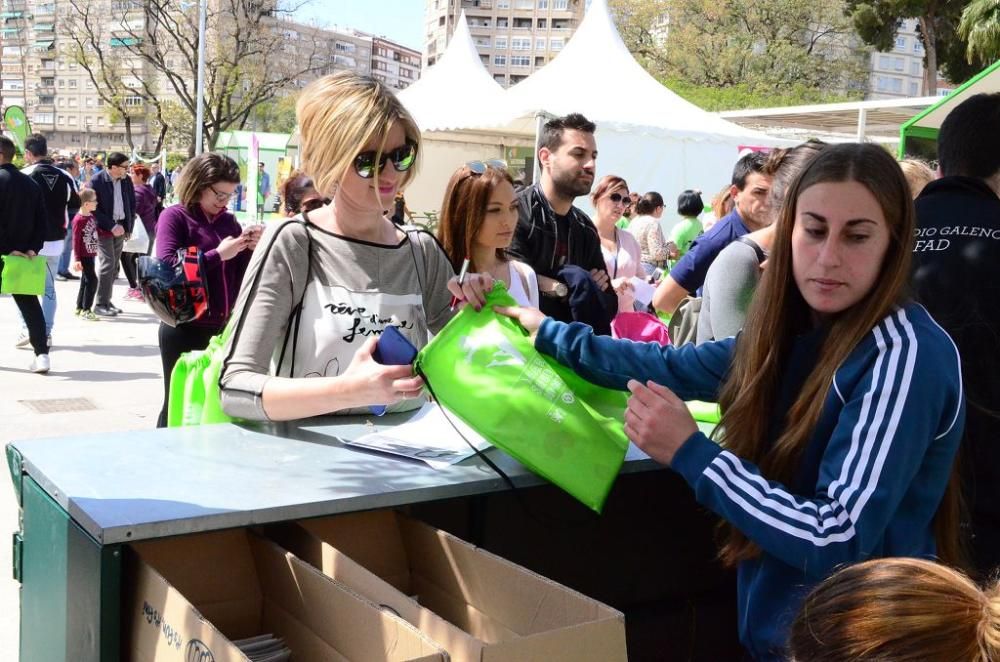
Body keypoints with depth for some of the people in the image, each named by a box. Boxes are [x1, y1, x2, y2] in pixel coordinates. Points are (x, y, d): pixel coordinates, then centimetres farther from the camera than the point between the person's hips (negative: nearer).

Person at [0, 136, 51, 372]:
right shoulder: (31, 183, 8)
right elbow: (42, 221, 5)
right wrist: (33, 248, 1)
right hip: (24, 255, 5)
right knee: (29, 303, 7)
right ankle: (41, 354, -1)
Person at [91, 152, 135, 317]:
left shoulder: (126, 180, 4)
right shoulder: (97, 181, -12)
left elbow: (132, 204, 13)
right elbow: (94, 208, -12)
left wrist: (128, 226, 4)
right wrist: (111, 226, -15)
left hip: (121, 227, 6)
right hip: (104, 228, -6)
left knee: (114, 266, 9)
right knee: (107, 264, -10)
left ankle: (106, 300, 18)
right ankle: (101, 304, -3)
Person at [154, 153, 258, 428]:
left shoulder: (228, 220, 10)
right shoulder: (174, 216, -4)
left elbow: (243, 274, 14)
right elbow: (167, 266, -18)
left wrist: (252, 249, -5)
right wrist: (218, 254, -18)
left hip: (223, 328, 5)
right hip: (184, 329, -5)